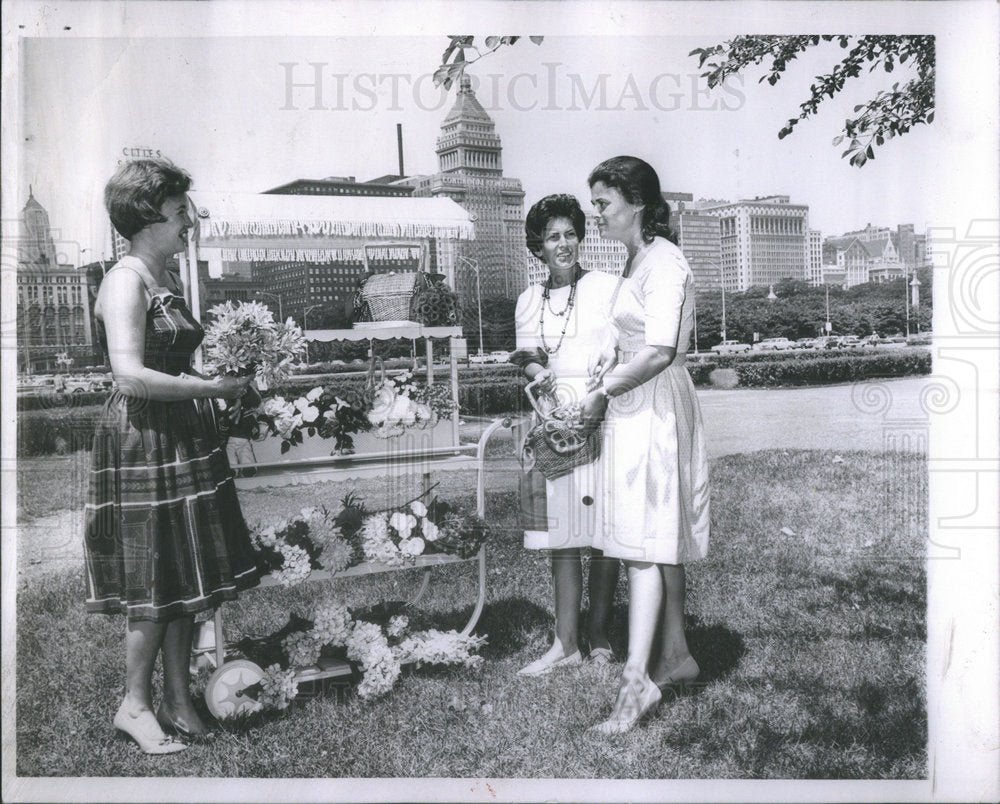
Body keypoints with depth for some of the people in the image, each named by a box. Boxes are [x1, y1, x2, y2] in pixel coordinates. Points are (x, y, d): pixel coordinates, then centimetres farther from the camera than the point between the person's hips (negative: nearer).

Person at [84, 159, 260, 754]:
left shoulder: (169, 280, 14)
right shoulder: (125, 282, -14)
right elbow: (131, 376, -24)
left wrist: (225, 374, 8)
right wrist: (212, 387, -19)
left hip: (183, 436, 9)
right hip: (142, 440, -9)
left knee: (183, 575, 12)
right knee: (156, 577, 0)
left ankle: (179, 700, 23)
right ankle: (135, 704, 16)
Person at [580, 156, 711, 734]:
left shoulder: (665, 264, -14)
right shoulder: (638, 260, 15)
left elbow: (659, 354, -21)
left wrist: (602, 394, -13)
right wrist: (614, 356, 7)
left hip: (654, 409, -10)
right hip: (636, 409, 10)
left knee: (646, 542, -11)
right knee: (663, 540, 14)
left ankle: (638, 681, -9)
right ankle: (676, 655, 25)